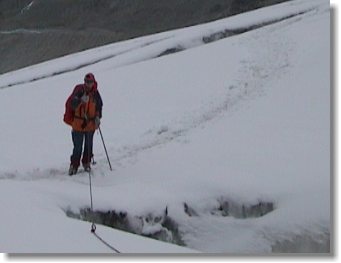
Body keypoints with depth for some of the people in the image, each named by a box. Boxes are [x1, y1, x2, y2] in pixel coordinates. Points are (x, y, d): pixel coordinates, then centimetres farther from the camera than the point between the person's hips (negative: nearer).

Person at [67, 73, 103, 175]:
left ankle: (86, 162, 32)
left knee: (89, 145, 15)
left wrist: (98, 117, 2)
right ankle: (74, 165, 11)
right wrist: (81, 100, -37)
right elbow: (72, 104, -19)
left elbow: (99, 106, 15)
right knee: (77, 147, -1)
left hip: (91, 123, 3)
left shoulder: (95, 93, 0)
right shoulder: (79, 90, -11)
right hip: (78, 123, -3)